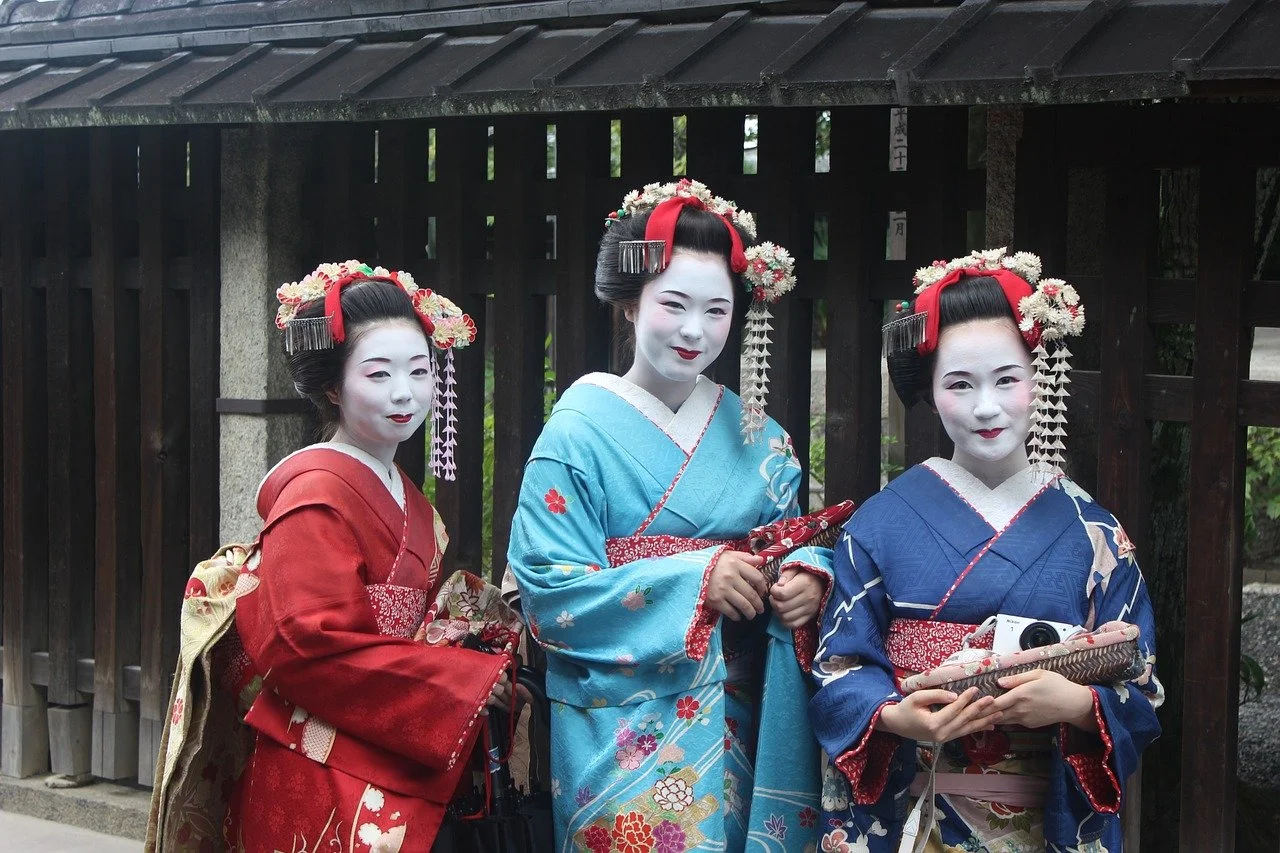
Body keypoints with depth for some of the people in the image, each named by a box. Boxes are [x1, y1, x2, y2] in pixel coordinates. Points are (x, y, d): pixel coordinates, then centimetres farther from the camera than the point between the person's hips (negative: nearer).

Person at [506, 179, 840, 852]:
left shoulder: (755, 434, 9)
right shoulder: (581, 429, -6)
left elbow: (794, 543, 12)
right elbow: (549, 590, -14)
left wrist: (807, 579, -12)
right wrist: (696, 579, -21)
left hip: (739, 721, 4)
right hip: (626, 729, -4)